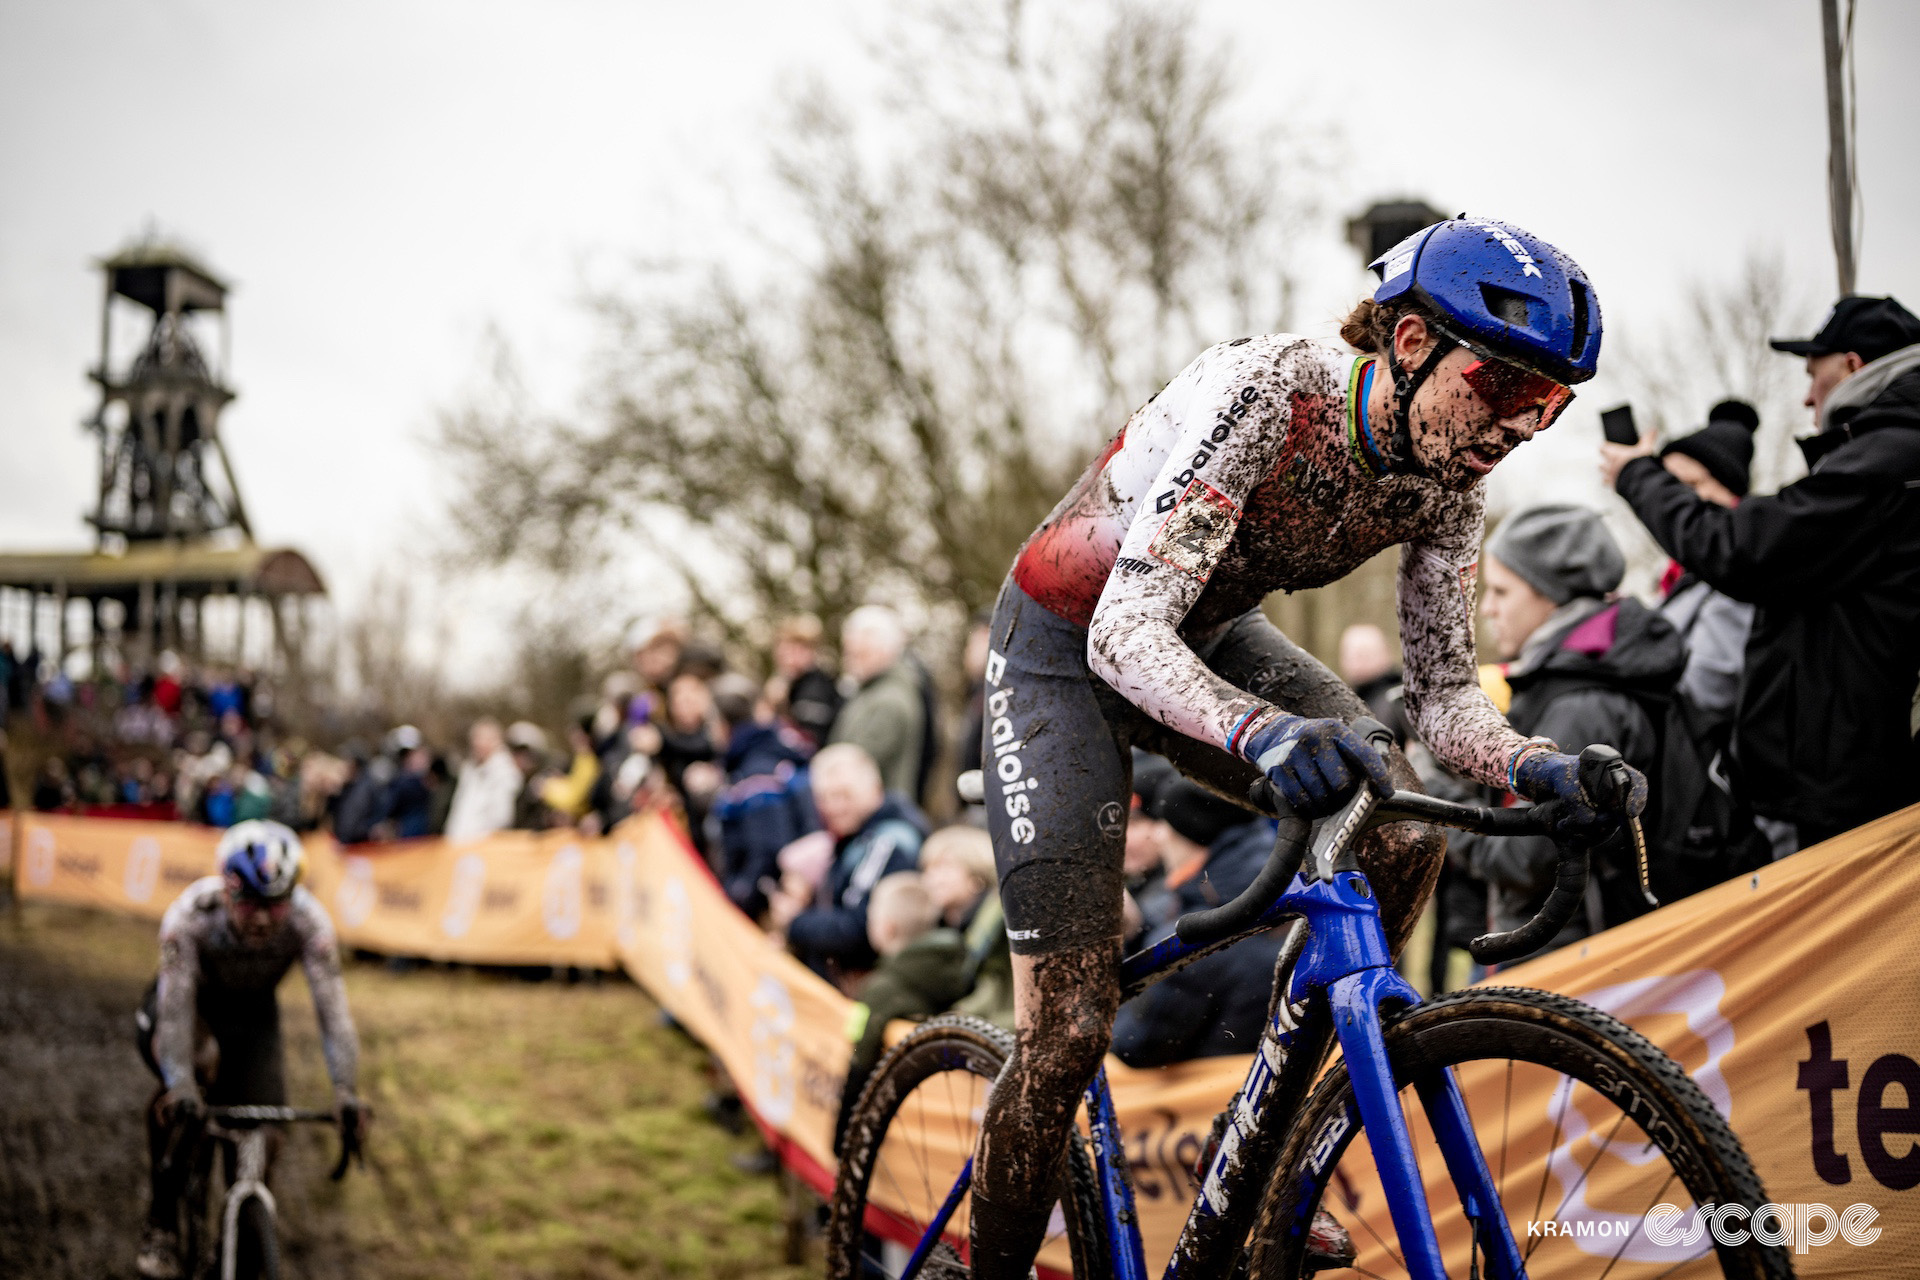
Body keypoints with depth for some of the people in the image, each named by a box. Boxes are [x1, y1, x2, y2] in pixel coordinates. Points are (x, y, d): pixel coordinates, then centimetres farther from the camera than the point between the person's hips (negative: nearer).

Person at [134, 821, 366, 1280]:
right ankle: (162, 1217, -14)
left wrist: (344, 1090, -44)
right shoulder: (189, 914, -36)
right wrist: (182, 1087, -49)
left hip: (253, 1009, 2)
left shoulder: (309, 920, -33)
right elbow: (177, 1005, -38)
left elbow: (331, 1005, -34)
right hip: (191, 997, -2)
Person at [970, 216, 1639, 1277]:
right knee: (1070, 1032, -11)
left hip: (1205, 633, 6)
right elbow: (1124, 630, -40)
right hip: (1067, 645, -6)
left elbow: (1442, 692, -10)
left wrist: (1533, 766, -31)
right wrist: (1261, 730, -58)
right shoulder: (1263, 392, -34)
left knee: (1405, 836, -16)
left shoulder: (1446, 481, -14)